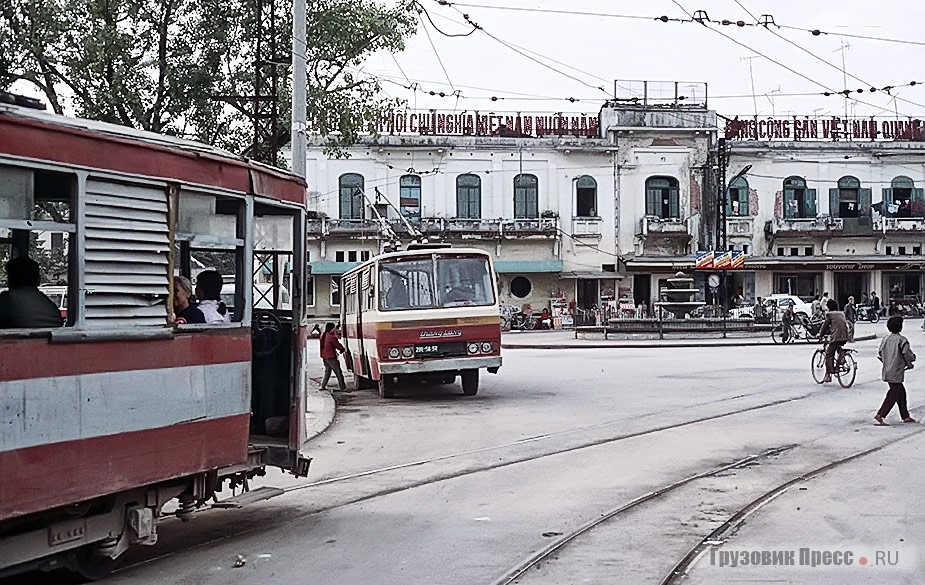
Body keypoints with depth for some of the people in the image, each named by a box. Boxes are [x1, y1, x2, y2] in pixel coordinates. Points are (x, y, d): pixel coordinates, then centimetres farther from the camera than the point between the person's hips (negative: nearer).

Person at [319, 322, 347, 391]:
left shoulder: (323, 336, 7)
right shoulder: (332, 337, -17)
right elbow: (338, 345, -10)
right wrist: (343, 350, 10)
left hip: (324, 357, 8)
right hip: (331, 357, -8)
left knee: (327, 372, 20)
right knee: (338, 373, -1)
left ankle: (323, 386, 16)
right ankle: (343, 387, 1)